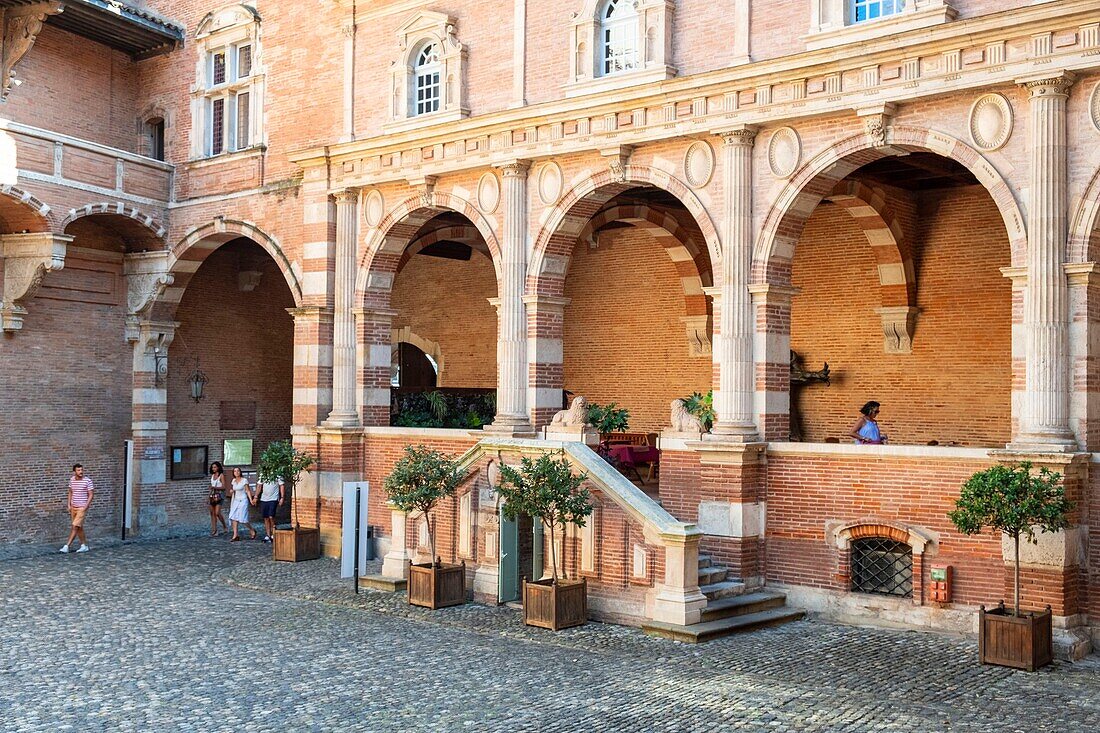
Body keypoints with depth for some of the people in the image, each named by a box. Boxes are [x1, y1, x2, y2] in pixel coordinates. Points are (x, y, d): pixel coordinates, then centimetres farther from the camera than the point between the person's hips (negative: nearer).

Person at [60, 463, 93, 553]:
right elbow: (70, 492, 17)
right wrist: (69, 505, 8)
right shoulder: (72, 479, 4)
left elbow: (91, 495, -9)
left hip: (82, 508, -6)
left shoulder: (87, 480, -12)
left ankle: (66, 546, -9)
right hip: (73, 507, 6)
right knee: (79, 527, 11)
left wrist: (85, 507, -16)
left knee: (75, 526, -10)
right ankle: (84, 546, 19)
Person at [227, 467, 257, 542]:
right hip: (236, 501, 6)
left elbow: (248, 491, -6)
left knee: (242, 519, -7)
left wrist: (251, 500, -17)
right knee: (233, 518, -6)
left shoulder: (244, 480, -6)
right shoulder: (233, 481, 10)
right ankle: (235, 536, -5)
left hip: (243, 501, -6)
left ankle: (253, 531, 14)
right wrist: (231, 490, 1)